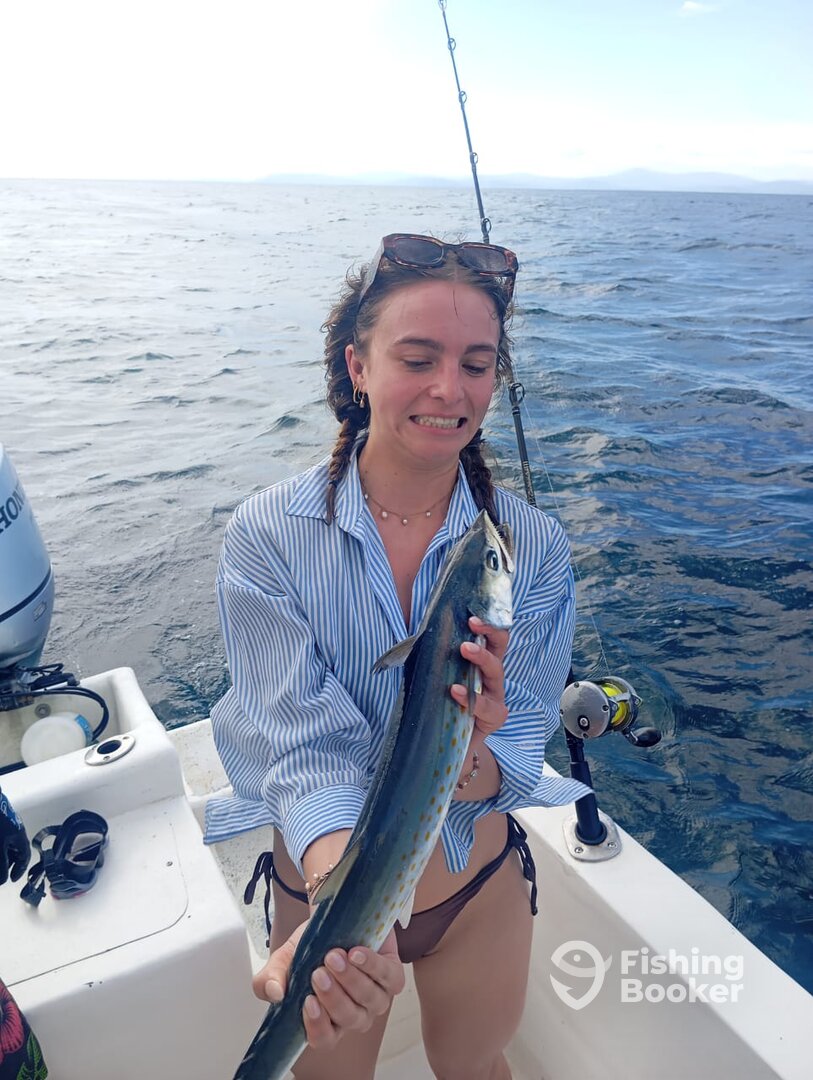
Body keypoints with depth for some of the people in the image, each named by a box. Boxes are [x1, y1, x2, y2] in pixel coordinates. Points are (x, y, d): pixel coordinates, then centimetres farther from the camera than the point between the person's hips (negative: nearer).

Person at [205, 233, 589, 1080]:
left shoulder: (533, 547, -15)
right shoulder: (267, 535, -20)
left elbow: (520, 754, -17)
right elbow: (304, 748, -25)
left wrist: (468, 760, -41)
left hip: (482, 889, 2)